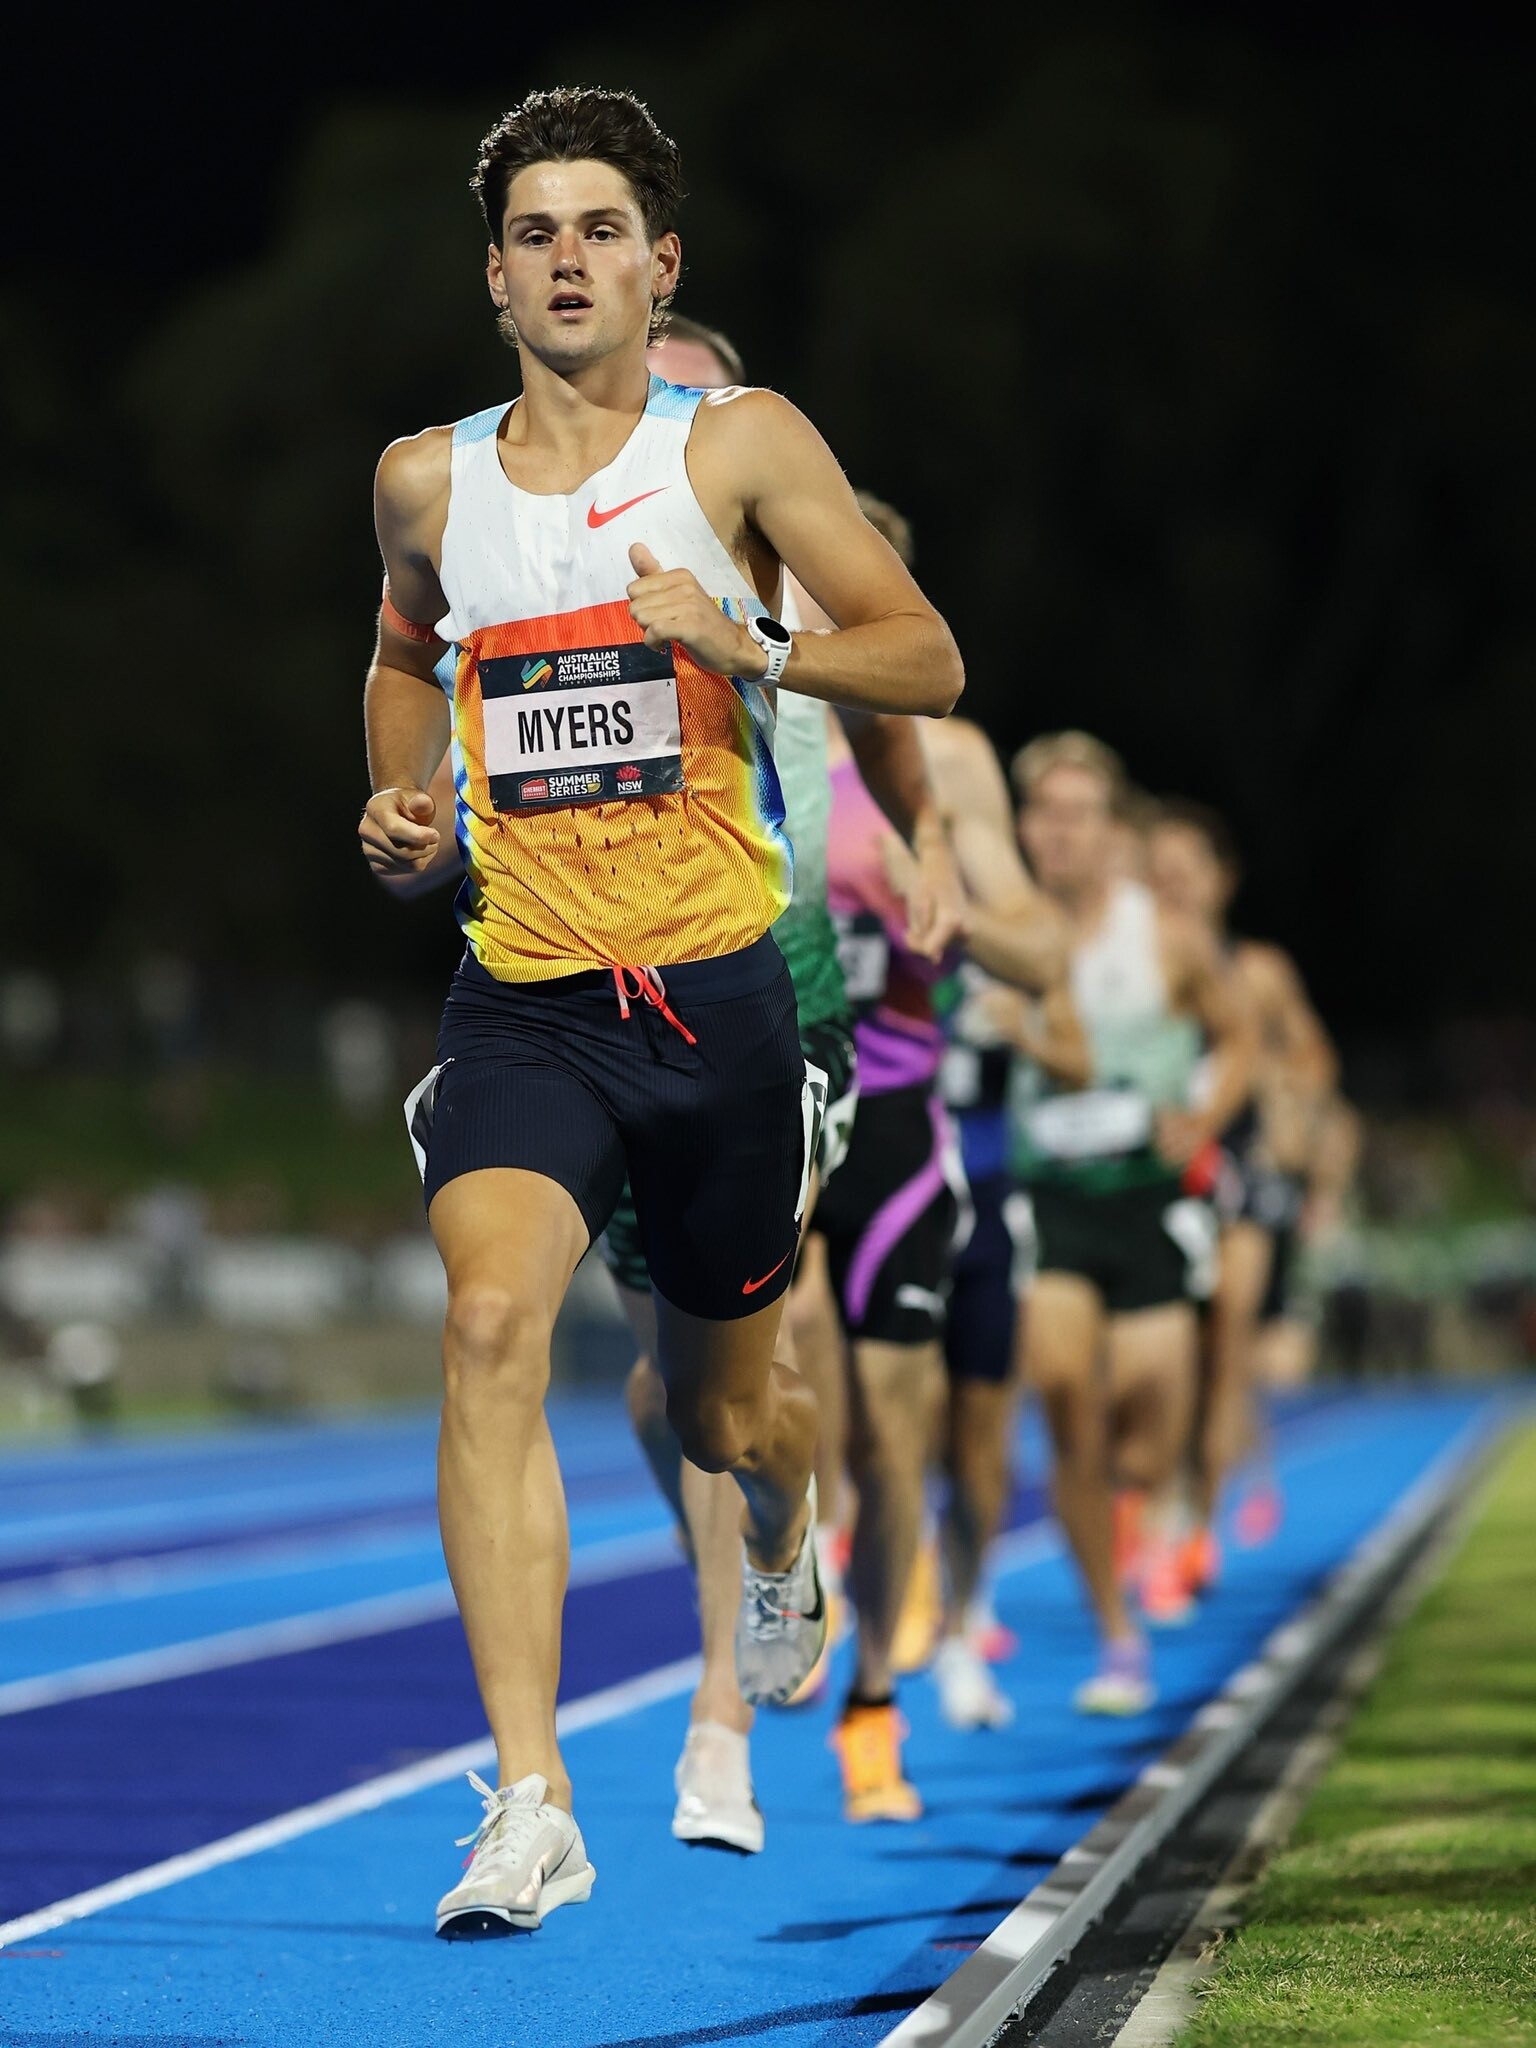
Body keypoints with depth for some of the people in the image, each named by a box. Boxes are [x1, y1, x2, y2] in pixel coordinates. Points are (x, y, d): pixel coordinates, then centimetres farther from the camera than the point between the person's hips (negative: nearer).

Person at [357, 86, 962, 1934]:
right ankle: (531, 1804, -27)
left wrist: (749, 647, -22)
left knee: (721, 1414, 14)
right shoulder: (427, 481, 7)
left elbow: (928, 662, -5)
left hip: (717, 993, -1)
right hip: (523, 1001, 1)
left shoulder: (741, 445, -1)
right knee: (492, 1326, -25)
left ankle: (784, 1548, 55)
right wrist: (400, 806, 11)